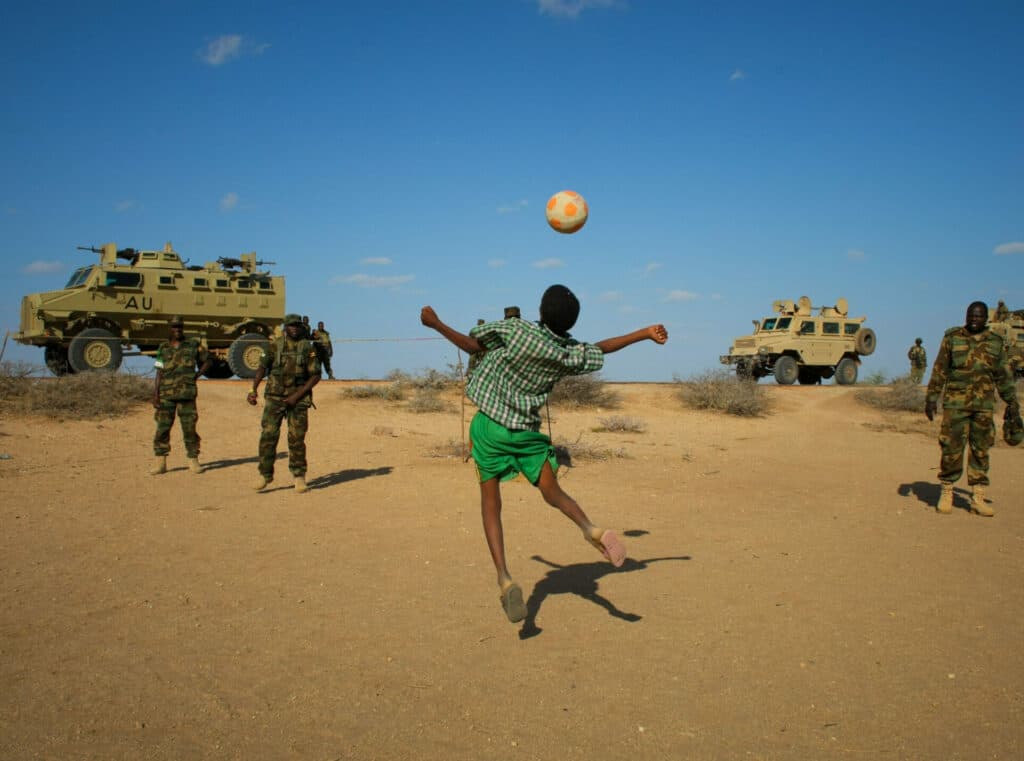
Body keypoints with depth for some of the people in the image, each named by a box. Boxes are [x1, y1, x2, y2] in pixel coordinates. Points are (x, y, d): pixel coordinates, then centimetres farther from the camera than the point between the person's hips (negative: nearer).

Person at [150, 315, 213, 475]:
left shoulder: (193, 345, 5)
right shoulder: (163, 348, 8)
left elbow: (209, 361, 16)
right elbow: (159, 373, 6)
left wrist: (197, 374, 2)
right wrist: (155, 394, -1)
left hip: (187, 394, -1)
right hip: (166, 395, 1)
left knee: (189, 428, 2)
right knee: (162, 428, 0)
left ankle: (193, 460, 13)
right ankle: (160, 462, 8)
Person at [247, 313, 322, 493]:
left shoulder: (308, 348, 1)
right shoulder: (275, 346, 5)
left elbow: (315, 376, -2)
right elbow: (262, 367, 2)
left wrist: (297, 396, -10)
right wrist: (254, 389, -14)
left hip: (298, 399, -1)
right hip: (274, 397, 1)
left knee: (296, 438, -1)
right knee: (268, 435, -6)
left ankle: (299, 476, 13)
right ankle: (265, 474, 7)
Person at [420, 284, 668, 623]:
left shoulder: (516, 330, -13)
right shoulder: (568, 353, -3)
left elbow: (472, 345, -4)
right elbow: (601, 348, 13)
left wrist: (435, 323, 12)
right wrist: (645, 333, 28)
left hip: (489, 426, -2)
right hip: (527, 431, 2)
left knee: (490, 501, 5)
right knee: (552, 491, 14)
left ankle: (504, 578, -9)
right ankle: (591, 529, -16)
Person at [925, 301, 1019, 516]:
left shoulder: (996, 342, 9)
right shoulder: (952, 338, 2)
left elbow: (1003, 376, 15)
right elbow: (939, 371, 3)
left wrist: (1012, 402, 12)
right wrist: (931, 398, -1)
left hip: (984, 405, 3)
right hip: (955, 403, -2)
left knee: (981, 451, 5)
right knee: (951, 449, -2)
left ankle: (977, 497, 12)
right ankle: (946, 493, 9)